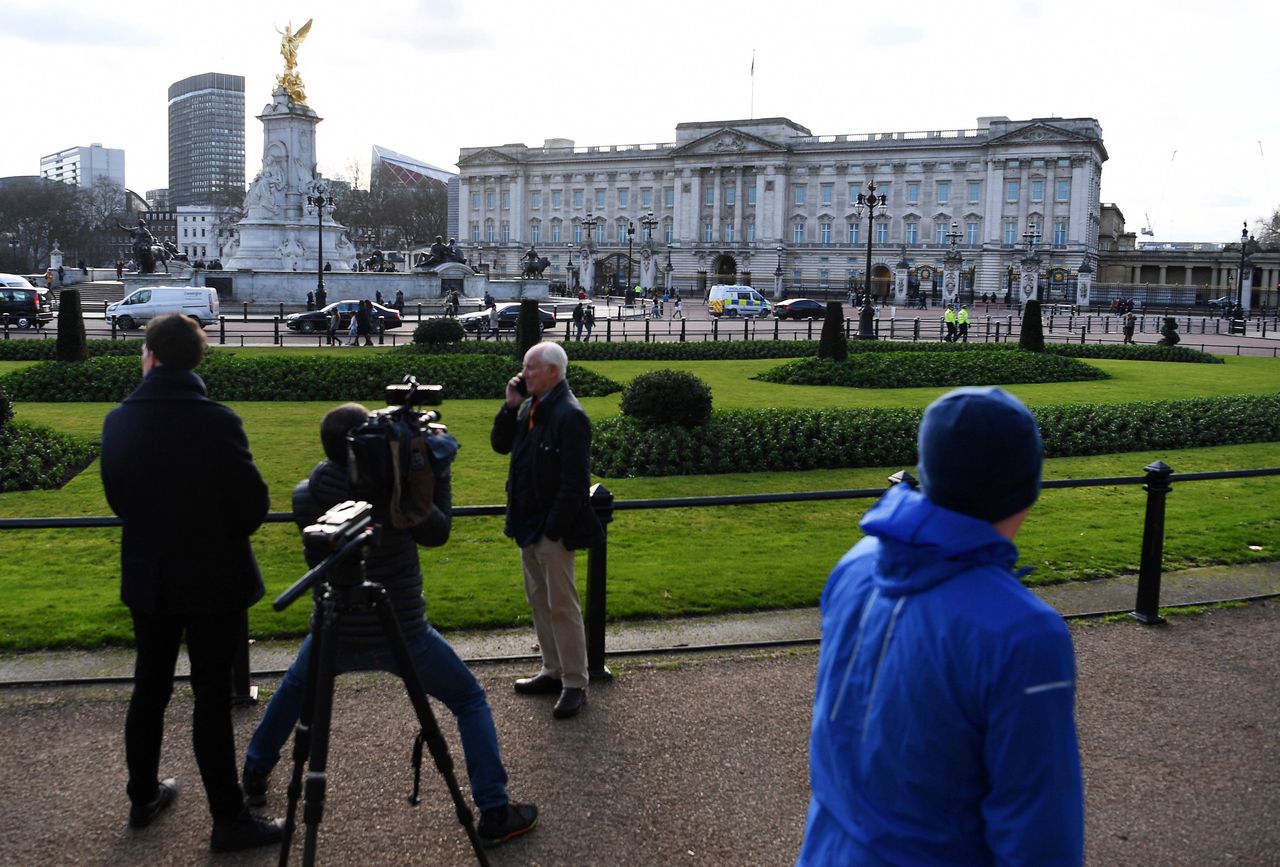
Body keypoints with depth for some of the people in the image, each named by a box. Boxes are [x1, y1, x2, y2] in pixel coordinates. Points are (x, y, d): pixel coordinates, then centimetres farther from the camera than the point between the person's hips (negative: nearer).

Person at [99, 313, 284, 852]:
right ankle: (228, 820, 11)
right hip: (212, 579, -5)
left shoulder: (119, 421, -4)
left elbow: (117, 497, 6)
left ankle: (144, 796, 35)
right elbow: (254, 503, -15)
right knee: (212, 697, 2)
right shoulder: (217, 421, -20)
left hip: (146, 578, 5)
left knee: (149, 687, 19)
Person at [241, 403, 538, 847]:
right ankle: (495, 813, 8)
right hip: (400, 634, -3)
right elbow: (437, 533, -5)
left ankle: (255, 775, 47)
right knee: (471, 702, 13)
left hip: (335, 633, 4)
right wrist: (438, 471, -1)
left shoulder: (304, 496, -8)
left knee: (293, 688, 36)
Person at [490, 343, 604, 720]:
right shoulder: (530, 407, 7)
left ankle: (575, 685, 11)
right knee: (539, 600, 18)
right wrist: (510, 406, -2)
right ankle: (553, 672, 31)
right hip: (528, 522, 9)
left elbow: (575, 480, -21)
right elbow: (500, 445, 11)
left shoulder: (570, 416, -19)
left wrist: (553, 529, -21)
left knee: (562, 605, 0)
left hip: (553, 526, -9)